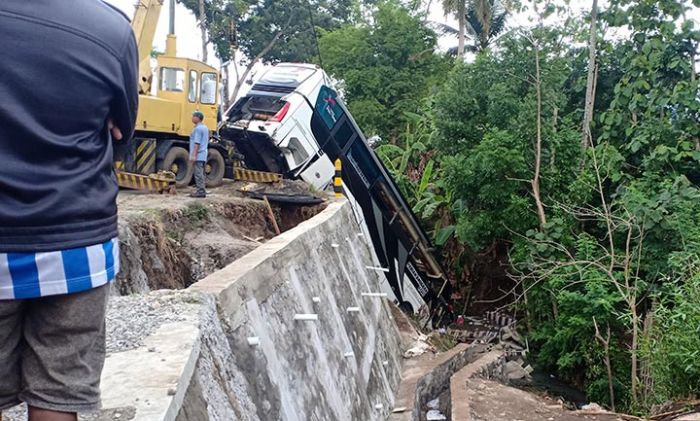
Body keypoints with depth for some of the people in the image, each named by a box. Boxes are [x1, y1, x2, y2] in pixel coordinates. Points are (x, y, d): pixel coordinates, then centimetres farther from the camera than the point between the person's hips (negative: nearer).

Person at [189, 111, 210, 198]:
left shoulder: (198, 128, -12)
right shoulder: (205, 128, 18)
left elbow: (197, 143, -19)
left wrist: (194, 155, -21)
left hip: (198, 155, -10)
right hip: (203, 155, 10)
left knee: (198, 173, -8)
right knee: (200, 173, 13)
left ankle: (200, 191, -9)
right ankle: (201, 191, 16)